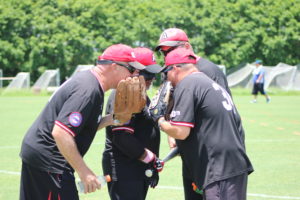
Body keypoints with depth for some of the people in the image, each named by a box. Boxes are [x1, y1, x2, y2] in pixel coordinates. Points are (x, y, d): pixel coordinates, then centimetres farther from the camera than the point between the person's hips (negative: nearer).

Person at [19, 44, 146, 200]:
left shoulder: (86, 78, 10)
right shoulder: (88, 90, -21)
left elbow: (85, 126, 14)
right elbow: (61, 133, -29)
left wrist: (111, 120, -1)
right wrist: (83, 171, -24)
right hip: (48, 162, -11)